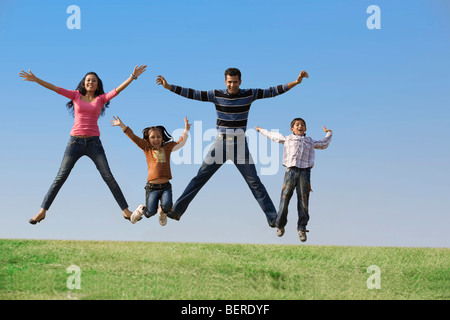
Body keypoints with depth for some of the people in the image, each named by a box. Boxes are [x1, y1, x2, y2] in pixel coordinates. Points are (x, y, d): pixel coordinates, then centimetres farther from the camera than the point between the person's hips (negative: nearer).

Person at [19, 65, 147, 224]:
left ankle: (125, 210, 0)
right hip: (75, 142, 0)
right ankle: (42, 211, 6)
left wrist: (133, 76, -13)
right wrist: (35, 79, -6)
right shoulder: (76, 95, 8)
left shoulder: (101, 98, 7)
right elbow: (56, 88, 2)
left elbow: (118, 90, -2)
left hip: (93, 143, 0)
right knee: (60, 177, 1)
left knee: (108, 177, -4)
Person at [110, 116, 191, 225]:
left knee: (167, 205, -25)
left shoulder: (167, 148, 15)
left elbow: (180, 143, 25)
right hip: (152, 187, -2)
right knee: (150, 213, -13)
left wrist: (186, 129, 19)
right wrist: (122, 125, -2)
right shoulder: (147, 148, 8)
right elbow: (133, 137, 5)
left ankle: (162, 213, 13)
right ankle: (141, 210, 25)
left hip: (165, 186, 2)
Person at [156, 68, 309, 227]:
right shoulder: (216, 95, -2)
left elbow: (273, 91, -2)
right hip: (220, 144, 1)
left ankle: (272, 218, 3)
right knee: (199, 178, 2)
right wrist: (168, 86, -7)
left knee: (254, 182, 0)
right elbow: (192, 93, -1)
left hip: (240, 146, -1)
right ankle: (177, 210, 8)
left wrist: (296, 82, -9)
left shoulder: (249, 94, -2)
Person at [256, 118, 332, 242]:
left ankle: (302, 229, 2)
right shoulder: (287, 139, 19)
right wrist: (261, 130, 46)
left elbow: (324, 144, 42)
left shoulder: (310, 142, 23)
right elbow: (273, 136, 34)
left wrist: (329, 134, 51)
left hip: (304, 172, 1)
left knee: (303, 202, -4)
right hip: (291, 171, -1)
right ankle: (280, 226, 13)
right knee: (284, 199, -4)